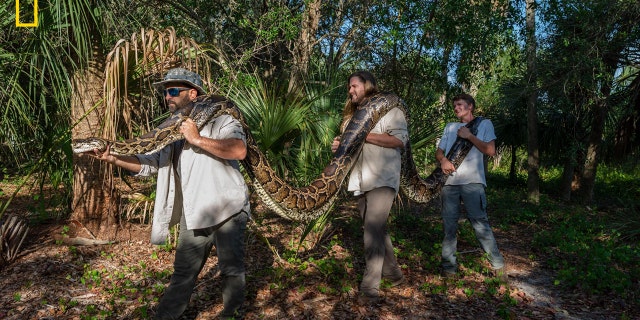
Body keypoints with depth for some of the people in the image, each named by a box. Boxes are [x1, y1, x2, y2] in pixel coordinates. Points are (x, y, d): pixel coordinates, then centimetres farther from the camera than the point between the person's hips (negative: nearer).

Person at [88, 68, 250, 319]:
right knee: (182, 274, 15)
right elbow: (149, 164, 15)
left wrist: (198, 139, -23)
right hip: (193, 217, 6)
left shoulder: (220, 120, -7)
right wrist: (114, 158, 0)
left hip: (227, 211, -6)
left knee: (232, 268, 9)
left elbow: (239, 150, -26)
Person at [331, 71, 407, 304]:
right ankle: (393, 273, 28)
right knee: (377, 231, 13)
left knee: (373, 231, -14)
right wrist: (339, 147, 6)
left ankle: (370, 288, -9)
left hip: (382, 181, -8)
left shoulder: (388, 108, -2)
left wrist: (364, 135, -17)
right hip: (360, 182, 8)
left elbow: (400, 140, -14)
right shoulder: (353, 115, 22)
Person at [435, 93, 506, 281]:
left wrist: (469, 136, -5)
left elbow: (491, 151, 0)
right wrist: (443, 160, -6)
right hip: (449, 182, 4)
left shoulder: (484, 124, 11)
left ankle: (498, 265, 2)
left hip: (472, 181, -4)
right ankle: (448, 265, 10)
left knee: (480, 223, -7)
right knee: (449, 225, 4)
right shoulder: (450, 127, 23)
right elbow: (439, 151, 16)